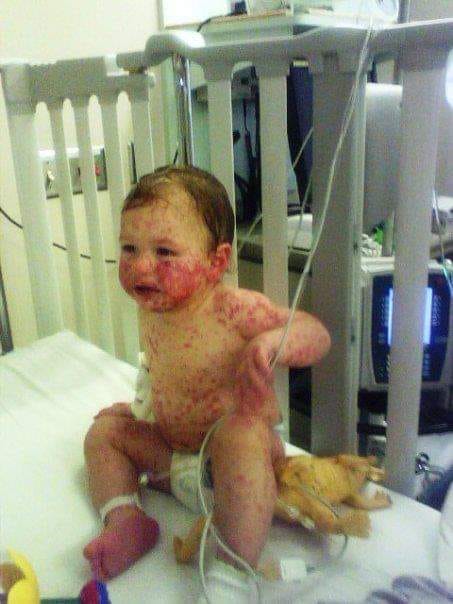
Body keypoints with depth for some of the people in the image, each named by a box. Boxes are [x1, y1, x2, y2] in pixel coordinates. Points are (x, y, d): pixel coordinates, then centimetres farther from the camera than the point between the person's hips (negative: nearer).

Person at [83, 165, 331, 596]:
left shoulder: (234, 310, -25)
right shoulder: (151, 311, -2)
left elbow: (317, 333, -25)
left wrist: (274, 341, -44)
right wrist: (145, 408, 16)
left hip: (244, 449, -7)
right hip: (174, 452, 8)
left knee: (239, 432, -40)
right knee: (104, 429, 10)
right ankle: (125, 521, -6)